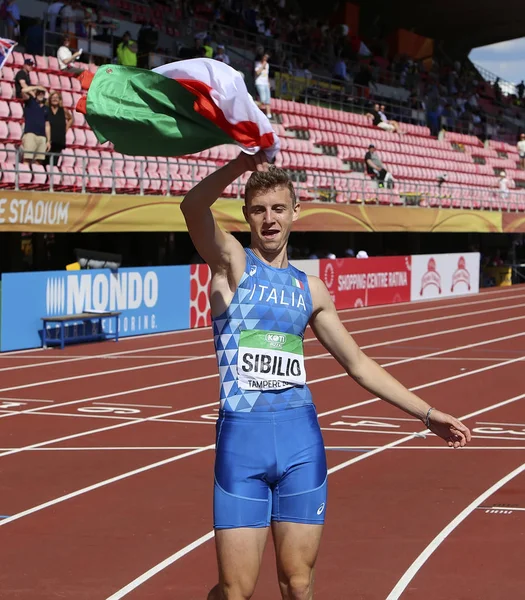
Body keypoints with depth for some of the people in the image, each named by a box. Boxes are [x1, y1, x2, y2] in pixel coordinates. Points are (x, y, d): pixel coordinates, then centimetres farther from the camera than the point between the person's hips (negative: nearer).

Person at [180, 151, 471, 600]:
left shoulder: (310, 288, 14)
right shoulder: (231, 262, 2)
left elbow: (357, 363, 21)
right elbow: (193, 208, -19)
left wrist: (428, 413, 20)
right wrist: (241, 164, -30)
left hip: (301, 434, 4)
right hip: (242, 434, -4)